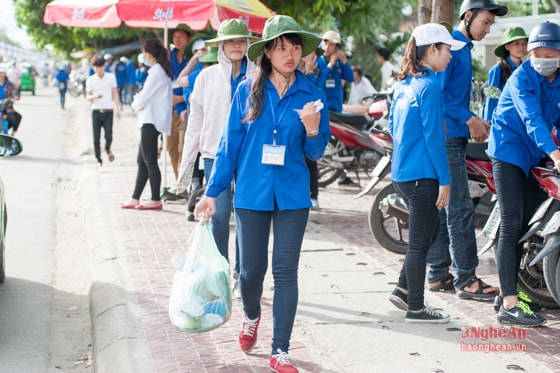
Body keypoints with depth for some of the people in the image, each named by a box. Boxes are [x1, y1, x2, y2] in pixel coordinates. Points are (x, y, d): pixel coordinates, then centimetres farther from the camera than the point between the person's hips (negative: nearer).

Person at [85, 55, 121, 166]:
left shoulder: (111, 77, 3)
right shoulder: (90, 80, 2)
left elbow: (115, 94, 7)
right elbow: (88, 96, 6)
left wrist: (117, 109, 1)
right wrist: (94, 96, -18)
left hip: (108, 111, -1)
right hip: (96, 111, 1)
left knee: (108, 136, -10)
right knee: (96, 138, 0)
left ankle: (108, 149, 23)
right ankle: (98, 160, 13)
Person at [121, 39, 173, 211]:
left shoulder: (156, 72, -15)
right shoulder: (163, 71, 15)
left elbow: (143, 97, -13)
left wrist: (135, 104, 7)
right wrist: (139, 103, 6)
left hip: (151, 121, -10)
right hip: (151, 120, 10)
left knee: (150, 161, -6)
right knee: (142, 161, 12)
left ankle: (156, 200, -2)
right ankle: (135, 199, 15)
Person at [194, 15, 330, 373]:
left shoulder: (312, 94, -2)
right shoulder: (248, 90, -2)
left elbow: (316, 152, 3)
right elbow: (230, 144, 2)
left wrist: (312, 130, -19)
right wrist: (213, 192, 0)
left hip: (292, 196, 0)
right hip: (252, 194, 0)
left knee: (286, 272, 1)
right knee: (252, 269, 8)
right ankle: (251, 315, 42)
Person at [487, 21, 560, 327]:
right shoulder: (521, 78, -15)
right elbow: (531, 118, -29)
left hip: (535, 157, 7)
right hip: (509, 151, -7)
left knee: (524, 226, 10)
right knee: (511, 225, -12)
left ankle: (509, 291, 21)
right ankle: (508, 306, -14)